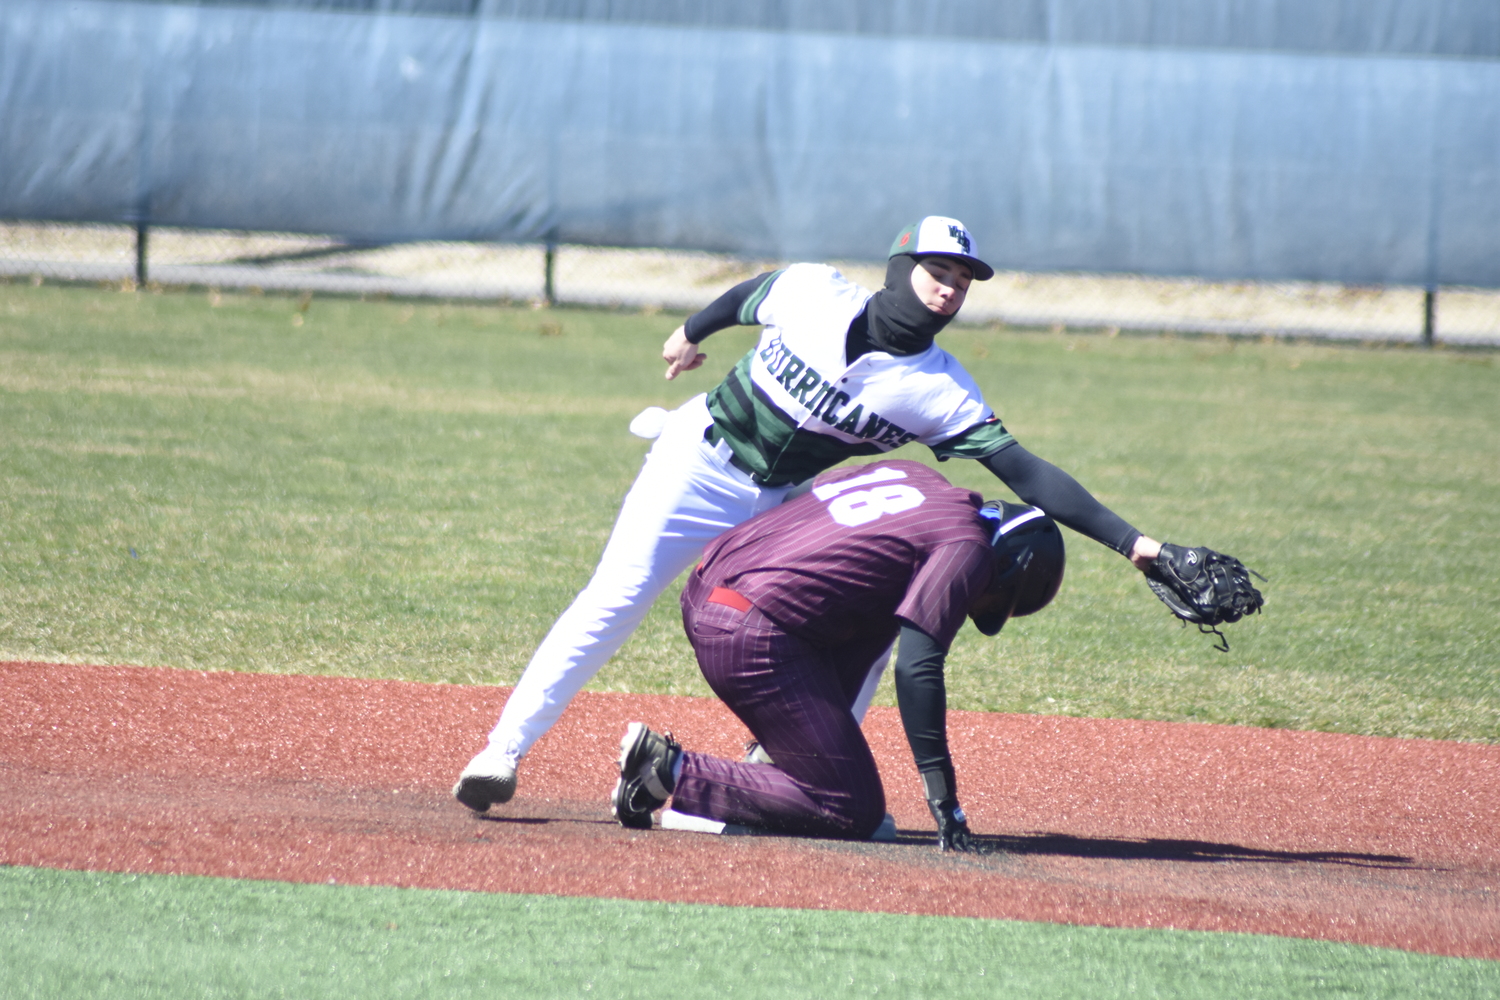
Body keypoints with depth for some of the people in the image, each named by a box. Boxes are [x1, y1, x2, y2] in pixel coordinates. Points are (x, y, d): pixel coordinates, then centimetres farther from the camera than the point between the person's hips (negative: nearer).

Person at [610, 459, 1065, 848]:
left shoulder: (914, 476, 18)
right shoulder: (965, 547, -6)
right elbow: (917, 668, -16)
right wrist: (943, 800, -14)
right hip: (751, 637, -9)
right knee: (854, 812, -2)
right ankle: (673, 772, -8)